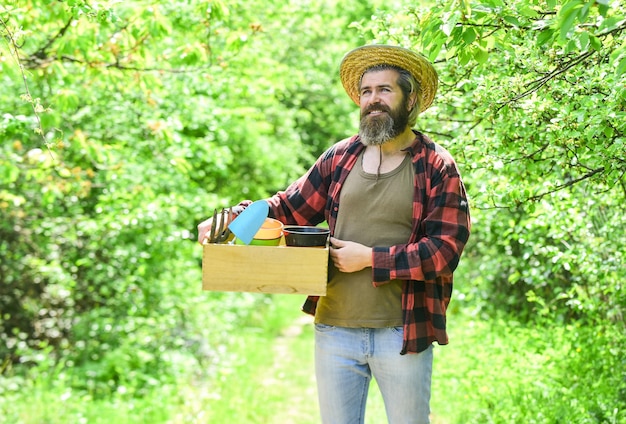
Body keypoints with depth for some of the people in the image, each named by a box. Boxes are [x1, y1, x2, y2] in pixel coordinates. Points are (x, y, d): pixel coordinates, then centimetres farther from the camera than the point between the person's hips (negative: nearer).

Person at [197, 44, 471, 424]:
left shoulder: (438, 168, -4)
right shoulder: (341, 158, 8)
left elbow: (446, 249, -12)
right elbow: (291, 207, 11)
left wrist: (370, 258, -16)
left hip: (403, 334, -3)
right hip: (335, 329, 4)